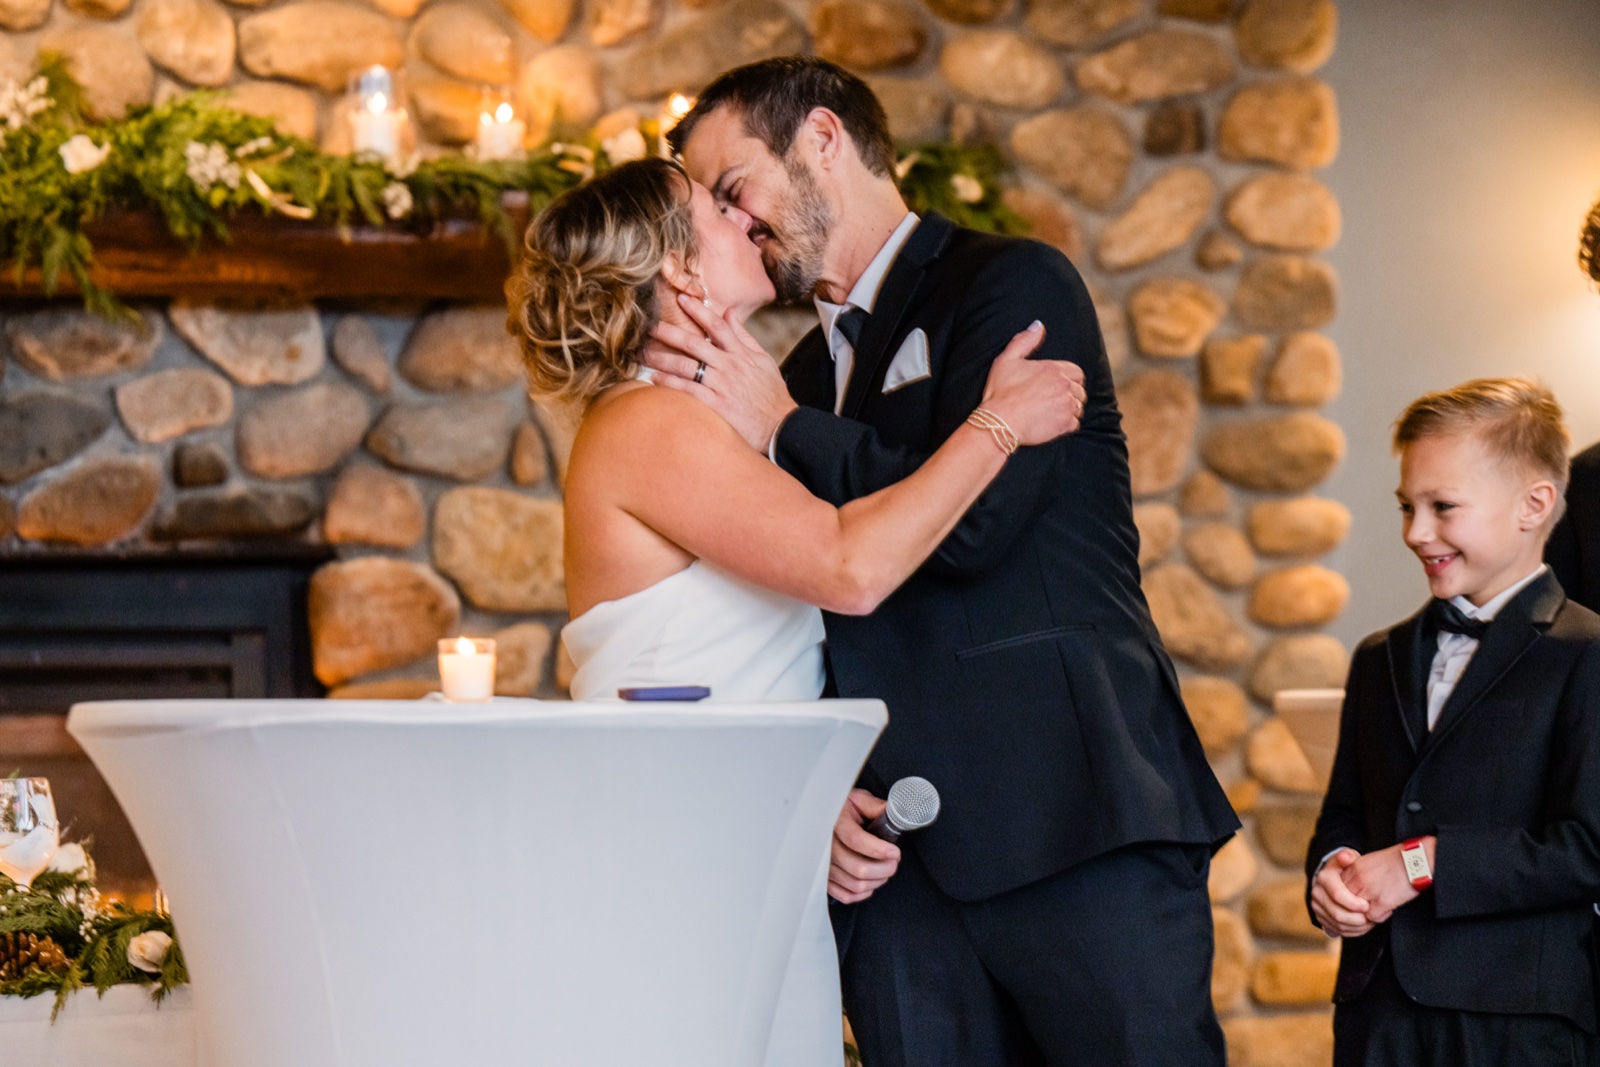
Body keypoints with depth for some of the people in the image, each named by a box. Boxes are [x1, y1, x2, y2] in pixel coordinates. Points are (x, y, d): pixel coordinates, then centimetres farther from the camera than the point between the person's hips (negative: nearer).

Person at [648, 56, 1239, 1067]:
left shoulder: (1014, 284, 0)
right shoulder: (803, 372, 21)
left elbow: (970, 524, -15)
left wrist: (784, 431, -3)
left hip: (1074, 825, -6)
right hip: (896, 855, 6)